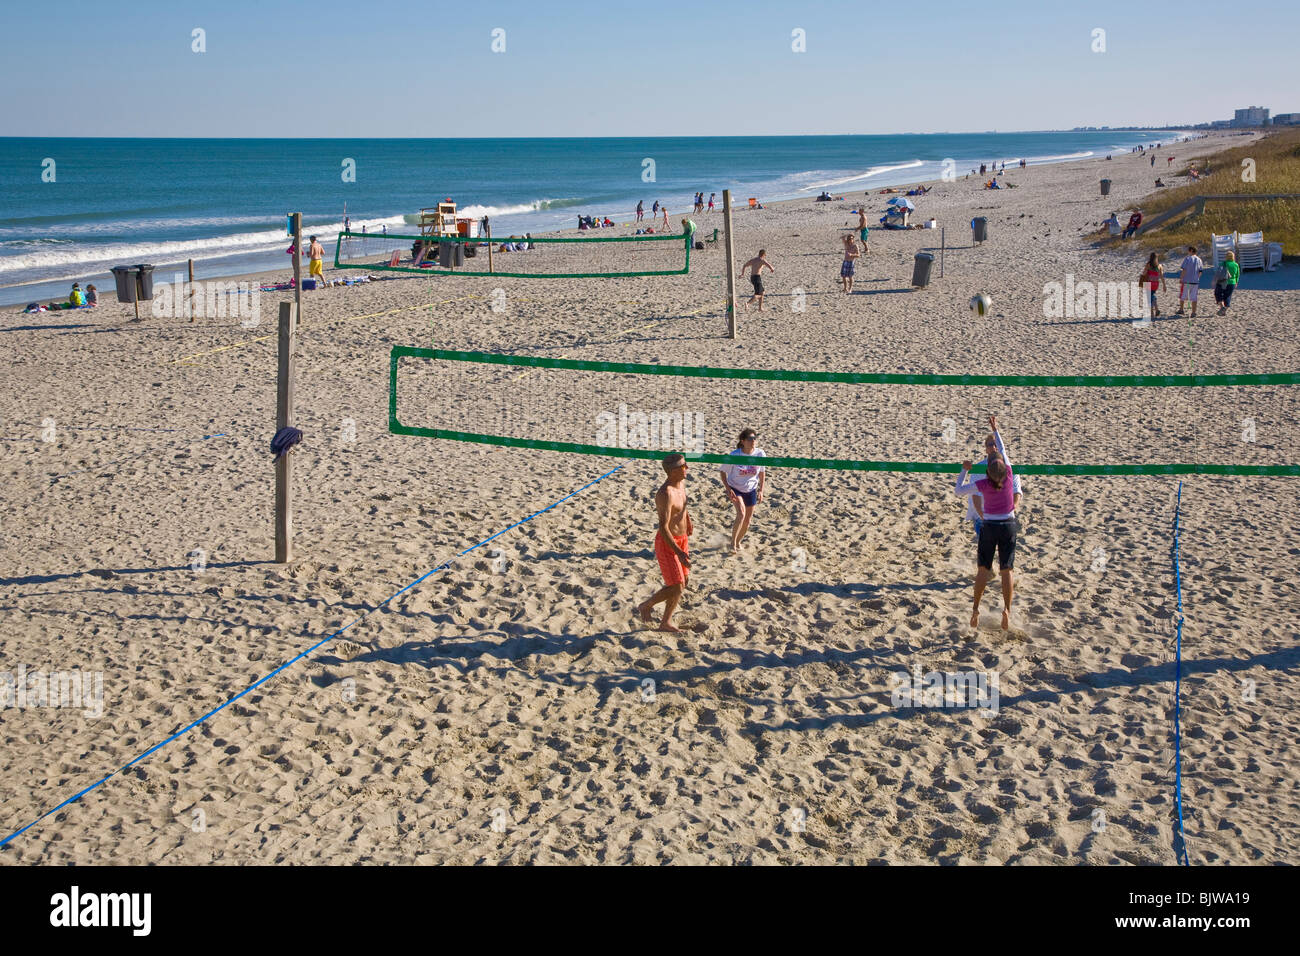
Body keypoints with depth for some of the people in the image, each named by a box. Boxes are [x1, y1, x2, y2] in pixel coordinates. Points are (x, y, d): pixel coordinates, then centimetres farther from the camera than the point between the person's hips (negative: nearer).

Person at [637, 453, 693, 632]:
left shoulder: (682, 483, 1)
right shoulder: (666, 493, -28)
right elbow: (663, 528, -32)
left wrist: (688, 521, 33)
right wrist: (679, 552, -35)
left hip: (682, 539, 9)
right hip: (667, 543, -9)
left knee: (682, 583, 14)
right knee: (676, 588, -7)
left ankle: (665, 623, 26)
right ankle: (646, 606, 18)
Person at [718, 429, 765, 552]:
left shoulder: (760, 454, -14)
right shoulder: (735, 455, -22)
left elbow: (762, 473, 1)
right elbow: (723, 471, -11)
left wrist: (761, 491, 1)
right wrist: (728, 489, -19)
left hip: (751, 490, 4)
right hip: (735, 489, -4)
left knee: (747, 519, 11)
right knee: (741, 513, -26)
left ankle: (738, 541, 36)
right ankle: (733, 542, -12)